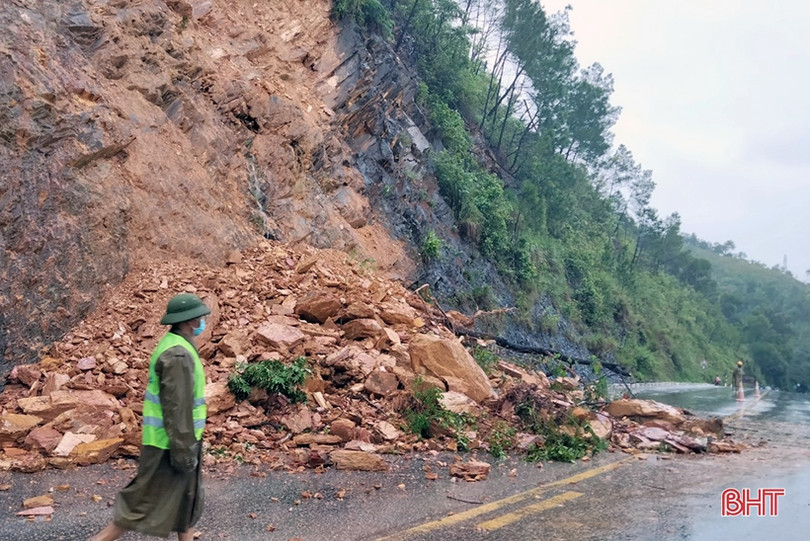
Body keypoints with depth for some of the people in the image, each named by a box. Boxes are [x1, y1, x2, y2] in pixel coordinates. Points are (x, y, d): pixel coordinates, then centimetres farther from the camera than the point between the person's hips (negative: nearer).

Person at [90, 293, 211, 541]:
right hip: (170, 443, -10)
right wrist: (183, 451, -20)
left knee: (185, 498, 18)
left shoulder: (173, 344, 7)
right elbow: (176, 409, -25)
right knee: (147, 503, 3)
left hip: (176, 439, 10)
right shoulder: (178, 355, -25)